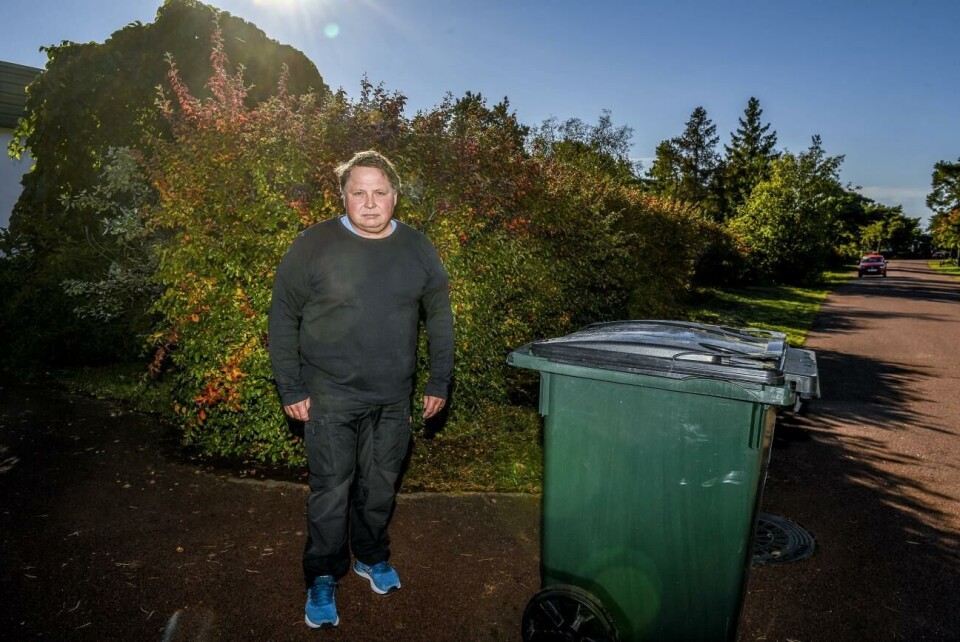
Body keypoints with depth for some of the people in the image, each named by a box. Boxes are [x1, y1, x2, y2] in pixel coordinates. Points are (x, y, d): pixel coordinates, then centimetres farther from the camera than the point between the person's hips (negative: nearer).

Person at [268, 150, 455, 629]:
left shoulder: (417, 249, 2)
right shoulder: (313, 246, -8)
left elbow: (439, 316, 9)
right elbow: (283, 319, -2)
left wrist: (439, 382, 6)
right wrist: (291, 389, -4)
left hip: (394, 398, 3)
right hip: (331, 396, -3)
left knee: (380, 486, 16)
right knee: (331, 490, 3)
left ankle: (372, 557, 40)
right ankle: (322, 579, 25)